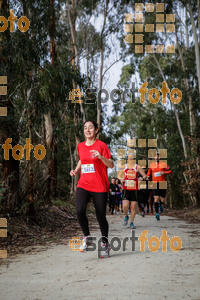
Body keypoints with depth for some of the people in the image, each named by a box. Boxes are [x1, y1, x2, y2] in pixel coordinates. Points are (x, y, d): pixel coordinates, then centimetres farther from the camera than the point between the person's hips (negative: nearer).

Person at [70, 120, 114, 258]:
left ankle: (105, 243, 26)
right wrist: (76, 170, 14)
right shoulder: (80, 146, 10)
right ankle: (87, 237, 3)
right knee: (80, 210, -21)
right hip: (83, 185, 3)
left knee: (101, 217, 2)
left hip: (99, 187, -3)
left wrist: (100, 157, -25)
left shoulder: (101, 145, -5)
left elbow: (111, 165, -8)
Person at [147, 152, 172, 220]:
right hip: (155, 183, 1)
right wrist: (147, 176, 7)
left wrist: (164, 172, -11)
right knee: (156, 198, -12)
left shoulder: (164, 164, 6)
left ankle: (161, 205, 38)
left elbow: (170, 171, 6)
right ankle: (157, 213, -7)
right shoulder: (151, 165, 12)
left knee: (163, 200, 3)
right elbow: (149, 172, 27)